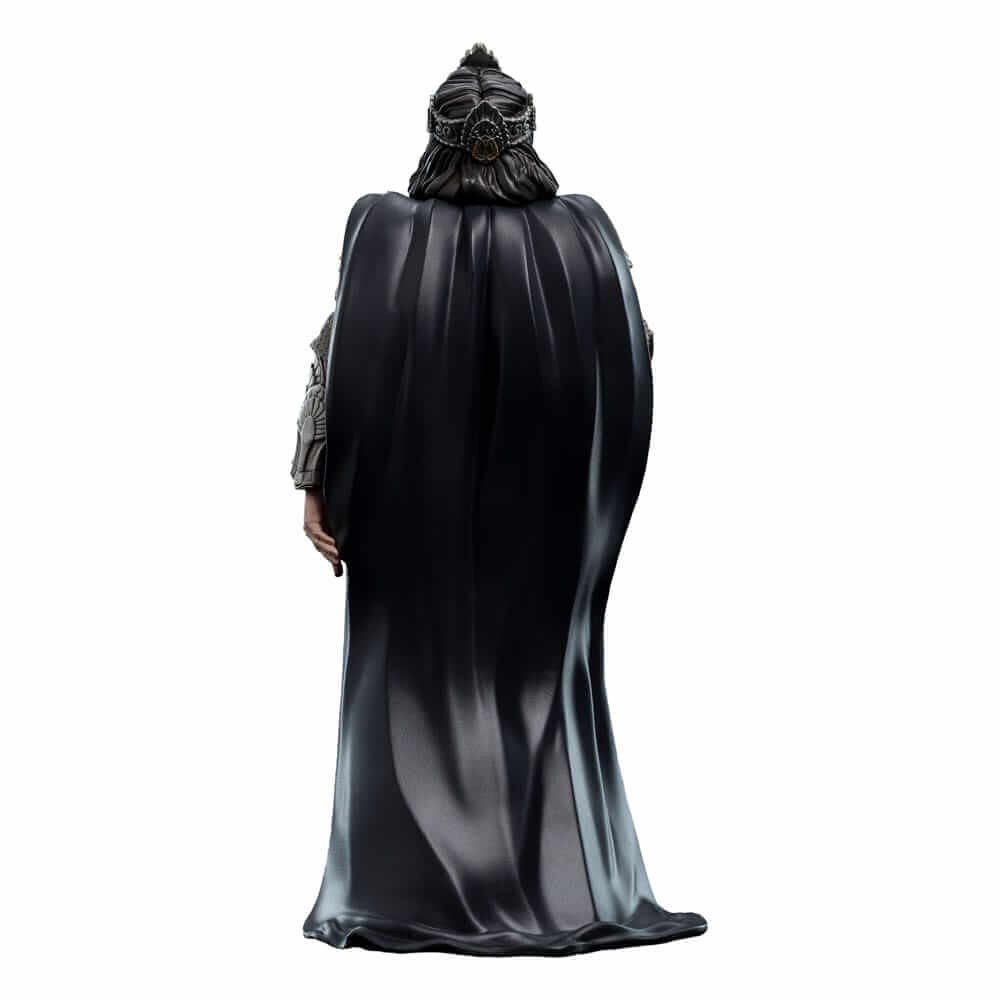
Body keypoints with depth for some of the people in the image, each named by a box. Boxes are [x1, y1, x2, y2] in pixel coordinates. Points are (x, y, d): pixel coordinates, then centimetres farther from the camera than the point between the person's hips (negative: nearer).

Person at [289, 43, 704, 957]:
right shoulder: (582, 231, -5)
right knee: (543, 677, 11)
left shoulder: (385, 229, -8)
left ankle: (404, 893, 10)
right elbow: (634, 359, 0)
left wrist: (317, 483, -5)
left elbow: (339, 359, -10)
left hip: (413, 501, -1)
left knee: (415, 679, 9)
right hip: (542, 502, 1)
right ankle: (567, 890, 12)